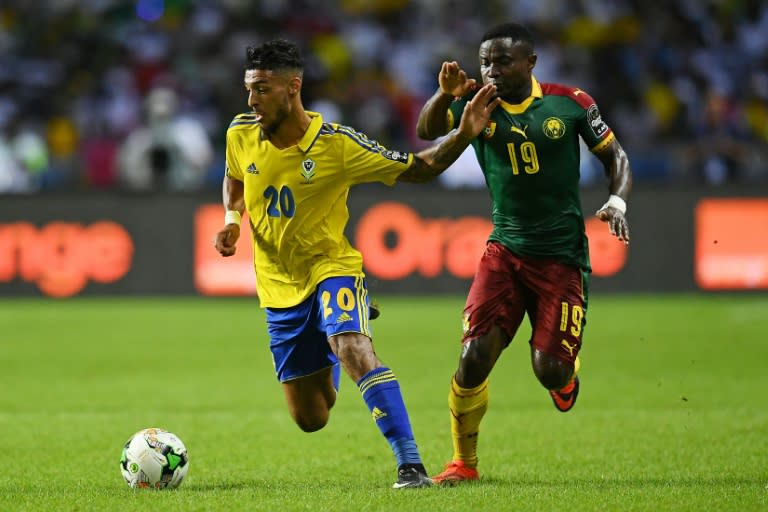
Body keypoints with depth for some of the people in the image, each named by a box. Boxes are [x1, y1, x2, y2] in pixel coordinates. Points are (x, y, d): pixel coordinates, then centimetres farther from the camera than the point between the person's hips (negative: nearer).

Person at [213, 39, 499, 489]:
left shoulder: (337, 145, -19)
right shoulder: (241, 135, -8)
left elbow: (419, 169, -11)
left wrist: (464, 135, -27)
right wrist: (232, 220, -6)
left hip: (332, 267, -4)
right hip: (280, 287, 4)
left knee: (354, 350, -36)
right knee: (311, 420, 10)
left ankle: (411, 465, -34)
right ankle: (327, 360, 47)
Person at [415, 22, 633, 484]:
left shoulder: (570, 103, -3)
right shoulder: (477, 102, 0)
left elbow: (615, 156, 5)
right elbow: (426, 131, -13)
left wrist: (617, 203, -12)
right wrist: (445, 96, -32)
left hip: (562, 255, -2)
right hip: (505, 250, 2)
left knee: (549, 370, -10)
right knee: (475, 355, -13)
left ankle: (567, 370, 30)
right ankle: (464, 463, 5)